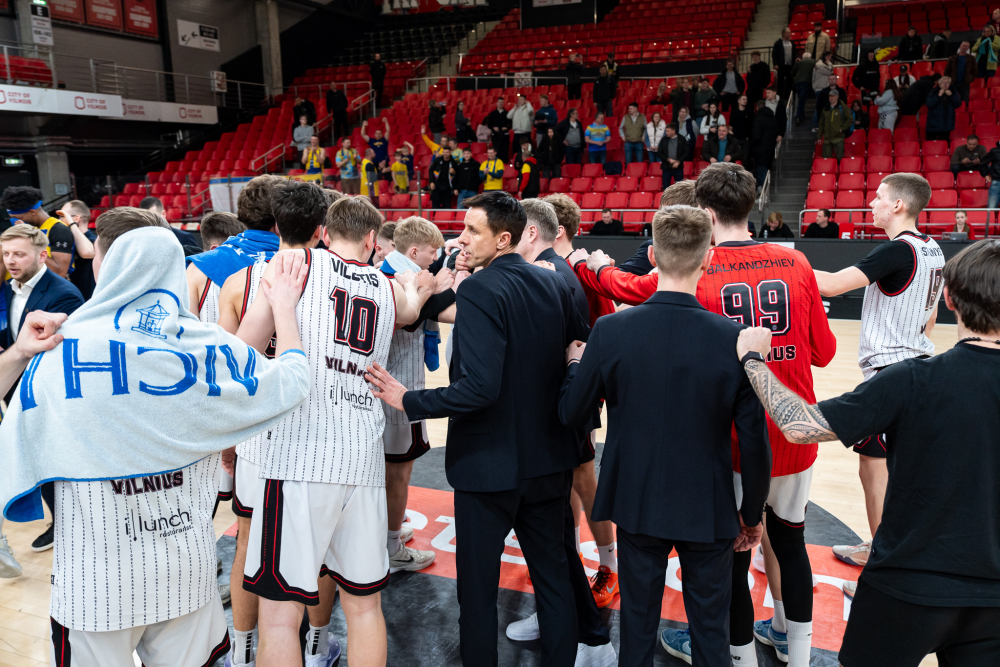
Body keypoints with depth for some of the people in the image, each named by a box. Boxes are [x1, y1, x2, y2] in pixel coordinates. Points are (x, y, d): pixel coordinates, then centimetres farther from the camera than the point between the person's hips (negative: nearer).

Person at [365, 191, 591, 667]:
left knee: (478, 586, 10)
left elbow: (480, 386, -27)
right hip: (548, 458, 7)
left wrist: (407, 401, -19)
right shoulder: (555, 284, 2)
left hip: (489, 464, -7)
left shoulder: (479, 290, -20)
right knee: (553, 573, 20)